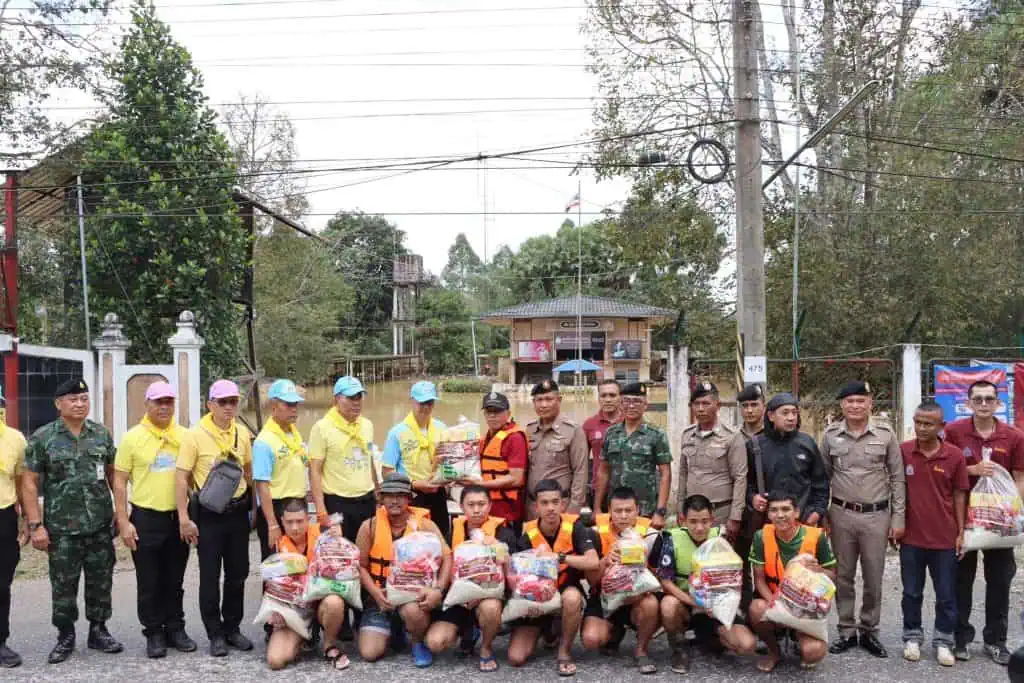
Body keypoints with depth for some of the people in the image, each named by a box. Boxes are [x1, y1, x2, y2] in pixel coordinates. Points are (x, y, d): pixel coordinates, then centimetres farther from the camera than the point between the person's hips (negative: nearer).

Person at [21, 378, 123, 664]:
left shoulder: (102, 434, 5)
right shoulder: (42, 437, -4)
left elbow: (113, 473, 12)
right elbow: (29, 482, -4)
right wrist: (36, 525, -9)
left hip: (101, 525, 3)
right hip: (61, 528, -3)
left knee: (101, 582, 10)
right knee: (63, 585, 7)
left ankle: (98, 631, 26)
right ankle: (65, 636, 23)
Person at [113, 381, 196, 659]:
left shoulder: (184, 436, 4)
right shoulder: (132, 437, -4)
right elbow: (119, 482, -3)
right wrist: (123, 521, -9)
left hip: (178, 517, 3)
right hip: (145, 518, -2)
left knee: (174, 580, 13)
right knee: (149, 582, 6)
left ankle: (175, 628, 25)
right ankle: (153, 633, 19)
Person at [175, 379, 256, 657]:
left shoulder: (242, 433, 4)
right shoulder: (195, 435, -10)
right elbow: (182, 478, -10)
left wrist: (254, 506, 13)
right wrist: (184, 519, -13)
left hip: (238, 511, 4)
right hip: (208, 513, -4)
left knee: (238, 572, 11)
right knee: (210, 575, 4)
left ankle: (232, 628, 26)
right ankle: (215, 634, 17)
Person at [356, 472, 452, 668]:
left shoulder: (423, 524, -6)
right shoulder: (370, 526, -3)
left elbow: (447, 558, -11)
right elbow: (361, 566, 1)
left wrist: (438, 589, -27)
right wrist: (376, 593, -15)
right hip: (381, 596, 2)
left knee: (412, 610, -38)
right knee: (369, 653, -12)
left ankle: (419, 643, -2)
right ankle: (394, 630, 24)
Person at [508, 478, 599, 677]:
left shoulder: (574, 526, -17)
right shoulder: (528, 535, -14)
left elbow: (593, 562, -29)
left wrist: (560, 558, -36)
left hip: (566, 589, -1)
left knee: (571, 598, -40)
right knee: (516, 658, -11)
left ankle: (564, 652, -13)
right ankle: (543, 632, 23)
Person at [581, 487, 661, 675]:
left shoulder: (649, 534, -11)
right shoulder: (598, 533, -11)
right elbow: (591, 581, -8)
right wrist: (605, 561, -27)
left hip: (635, 599, 0)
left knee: (651, 604, -34)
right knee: (591, 639, -24)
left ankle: (641, 650, -4)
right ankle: (615, 631, 14)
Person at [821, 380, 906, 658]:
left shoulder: (885, 433, -2)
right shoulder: (830, 435, 1)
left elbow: (897, 478, 2)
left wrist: (899, 518, -2)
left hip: (877, 515, -1)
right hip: (841, 515, 1)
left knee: (873, 578, 8)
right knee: (843, 577, 9)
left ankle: (869, 631, 23)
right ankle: (847, 631, 21)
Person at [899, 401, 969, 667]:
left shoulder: (955, 455, -6)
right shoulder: (902, 451, -6)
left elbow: (959, 495, 2)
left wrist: (961, 532, 1)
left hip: (945, 538, 0)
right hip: (911, 536, 0)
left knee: (946, 595, 11)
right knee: (911, 592, 12)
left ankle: (943, 641, 24)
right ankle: (912, 637, 26)